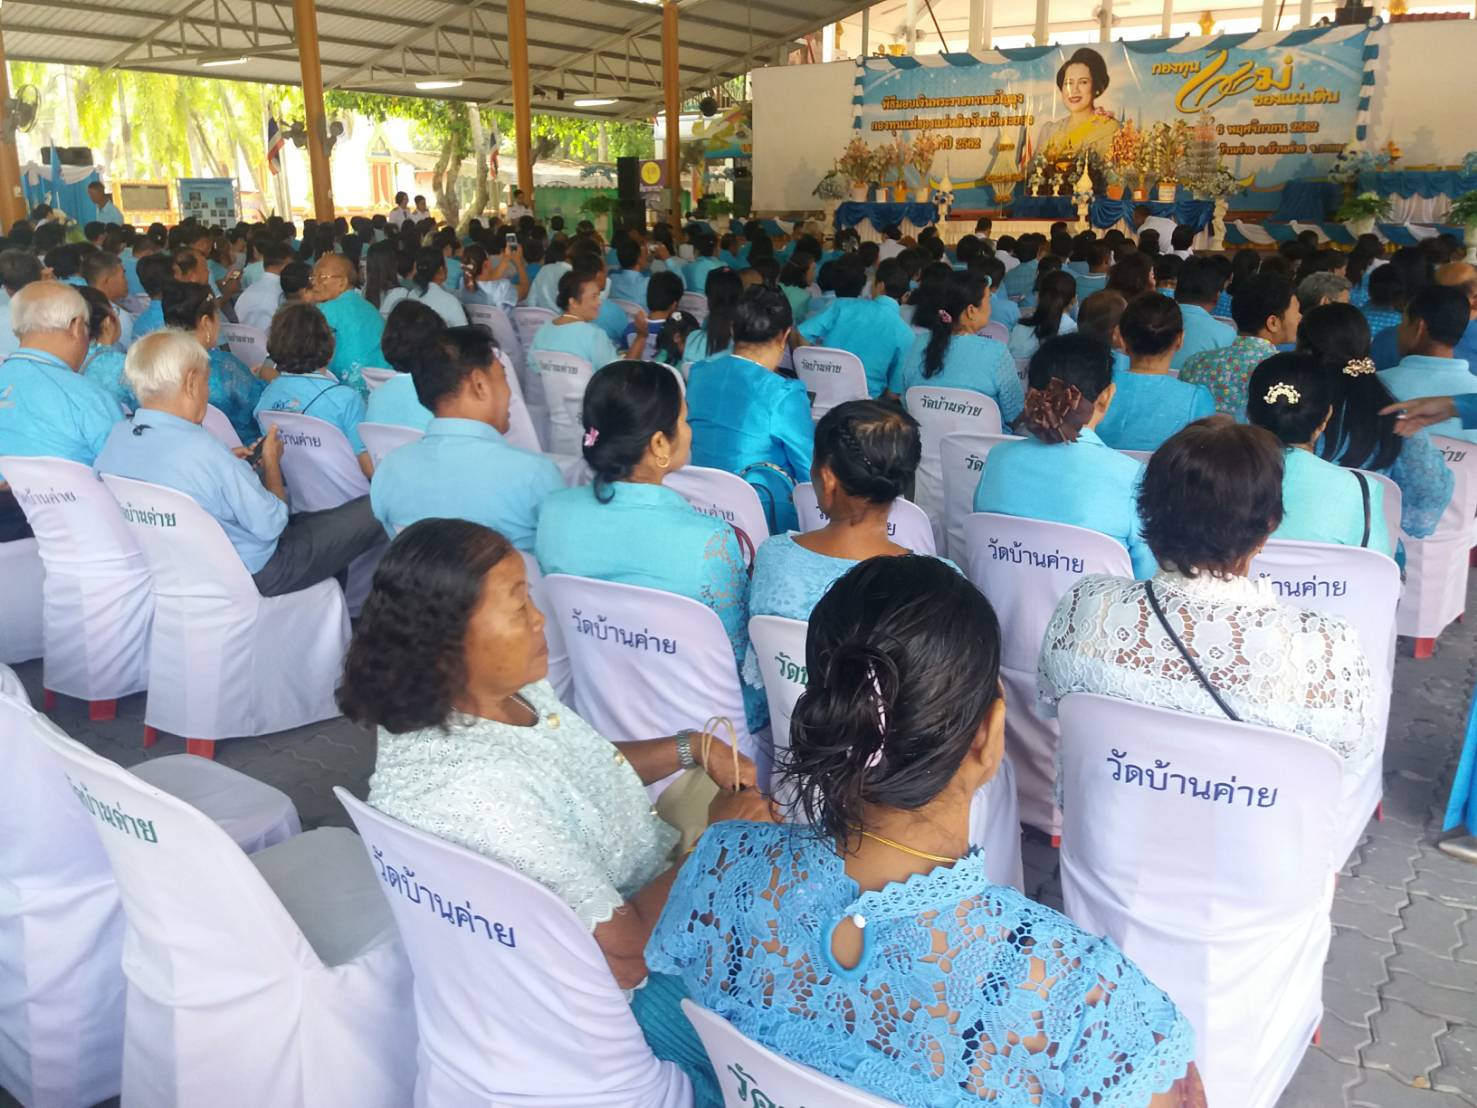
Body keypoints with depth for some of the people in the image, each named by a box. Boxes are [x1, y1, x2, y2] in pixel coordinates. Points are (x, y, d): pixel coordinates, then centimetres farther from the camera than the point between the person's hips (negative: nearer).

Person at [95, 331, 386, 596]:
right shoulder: (204, 451, -33)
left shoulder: (114, 438, -8)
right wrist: (271, 461, -6)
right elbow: (271, 525, -22)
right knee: (373, 509, -1)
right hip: (251, 576, -9)